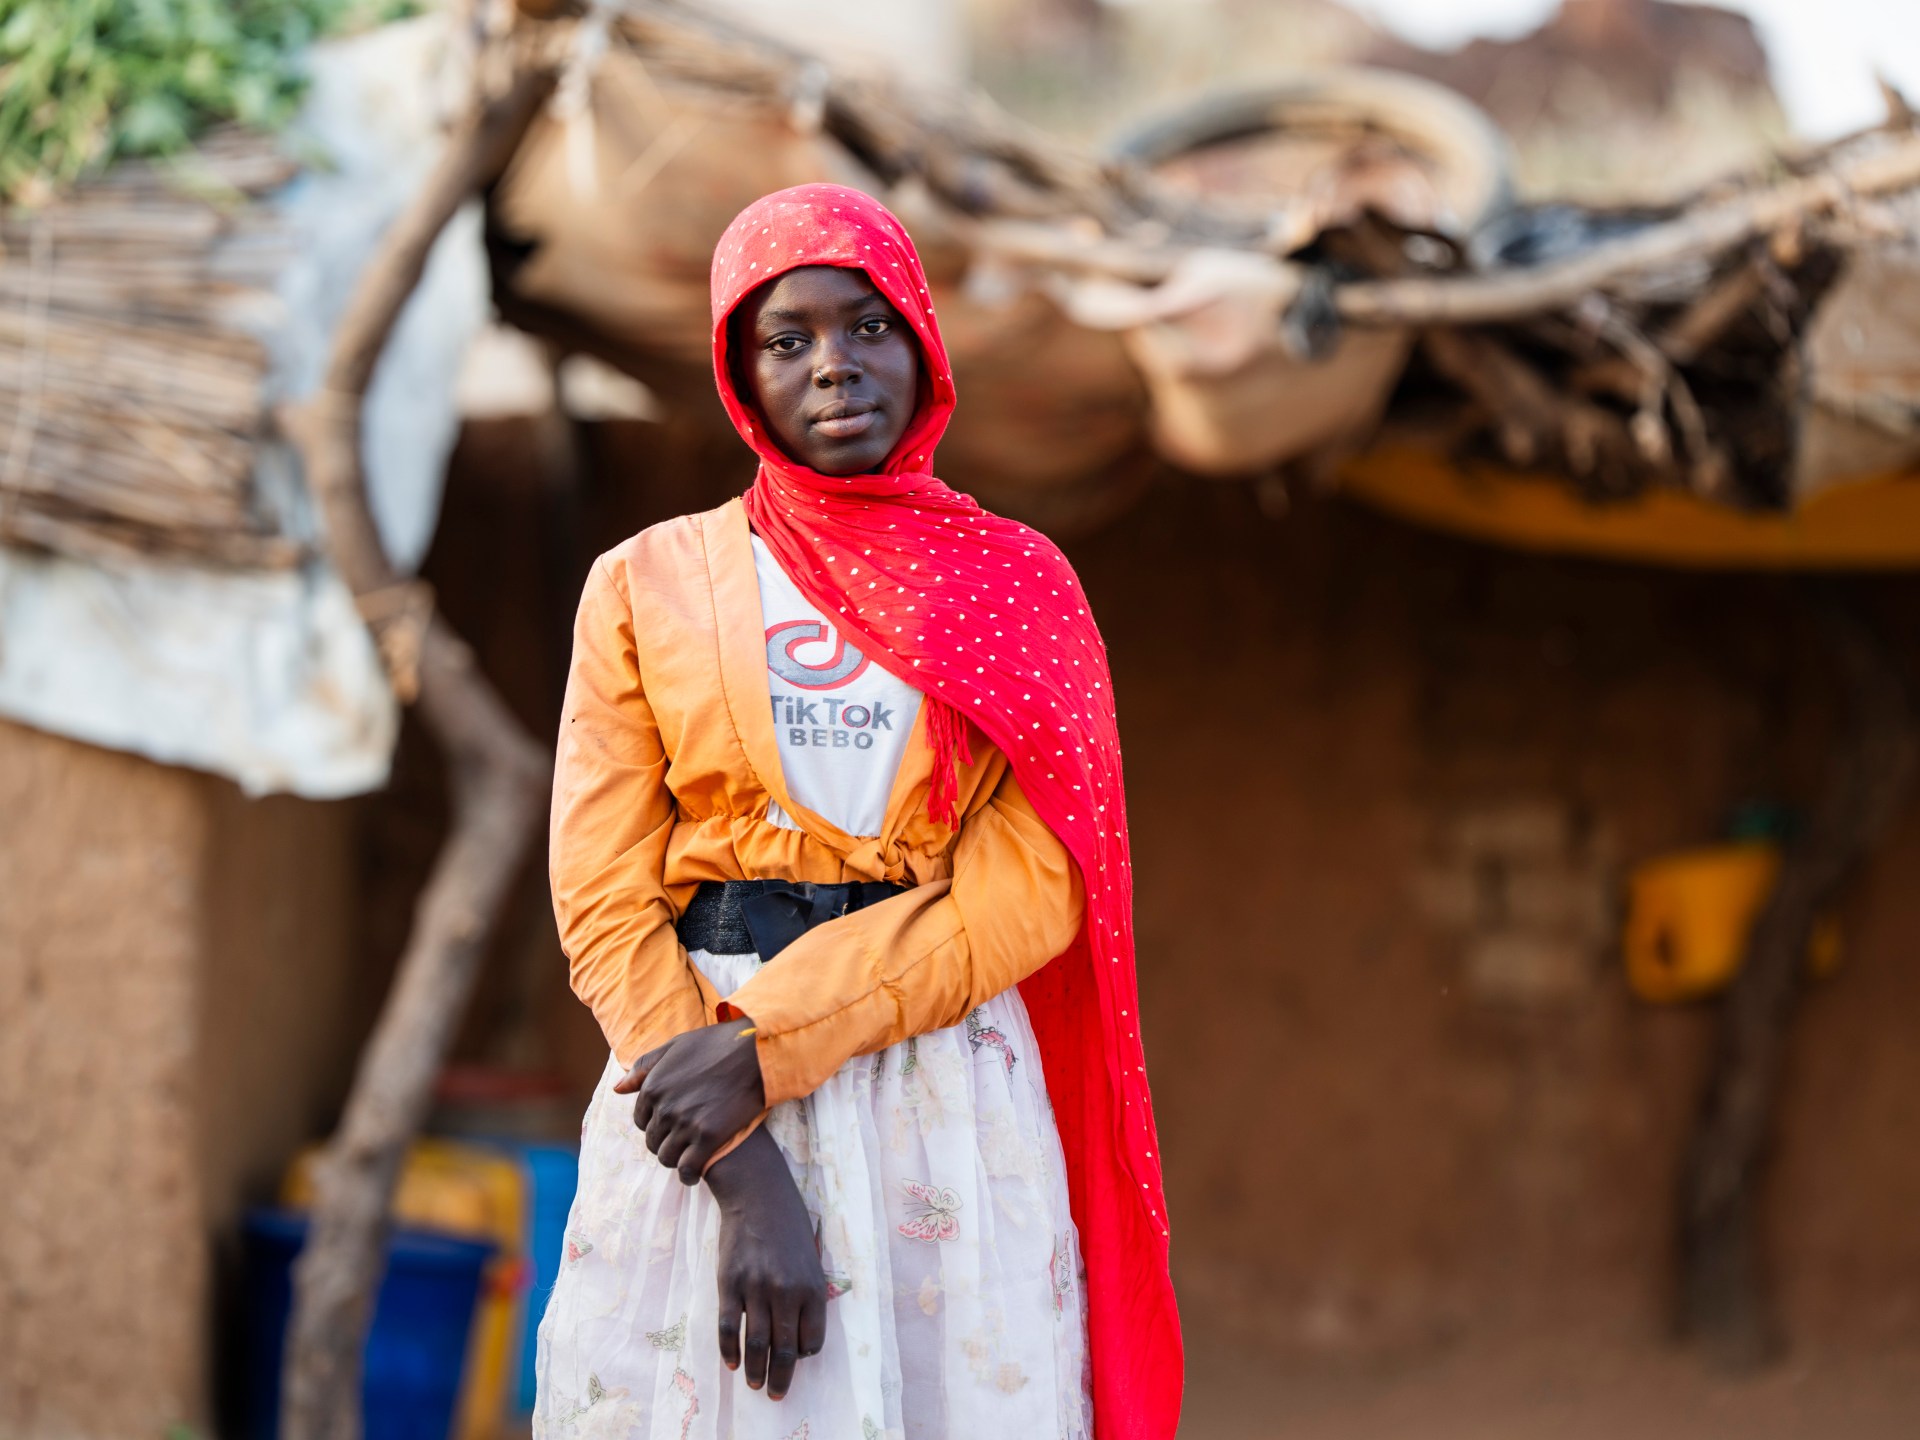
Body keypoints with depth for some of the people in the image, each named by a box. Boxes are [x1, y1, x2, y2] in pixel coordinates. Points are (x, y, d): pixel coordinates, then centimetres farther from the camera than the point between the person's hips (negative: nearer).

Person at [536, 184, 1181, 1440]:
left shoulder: (1015, 586, 6)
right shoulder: (649, 584, 5)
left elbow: (1027, 895, -6)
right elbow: (604, 898, -2)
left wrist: (767, 1047, -17)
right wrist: (744, 1179, -14)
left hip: (946, 1095, 0)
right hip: (693, 1094, 0)